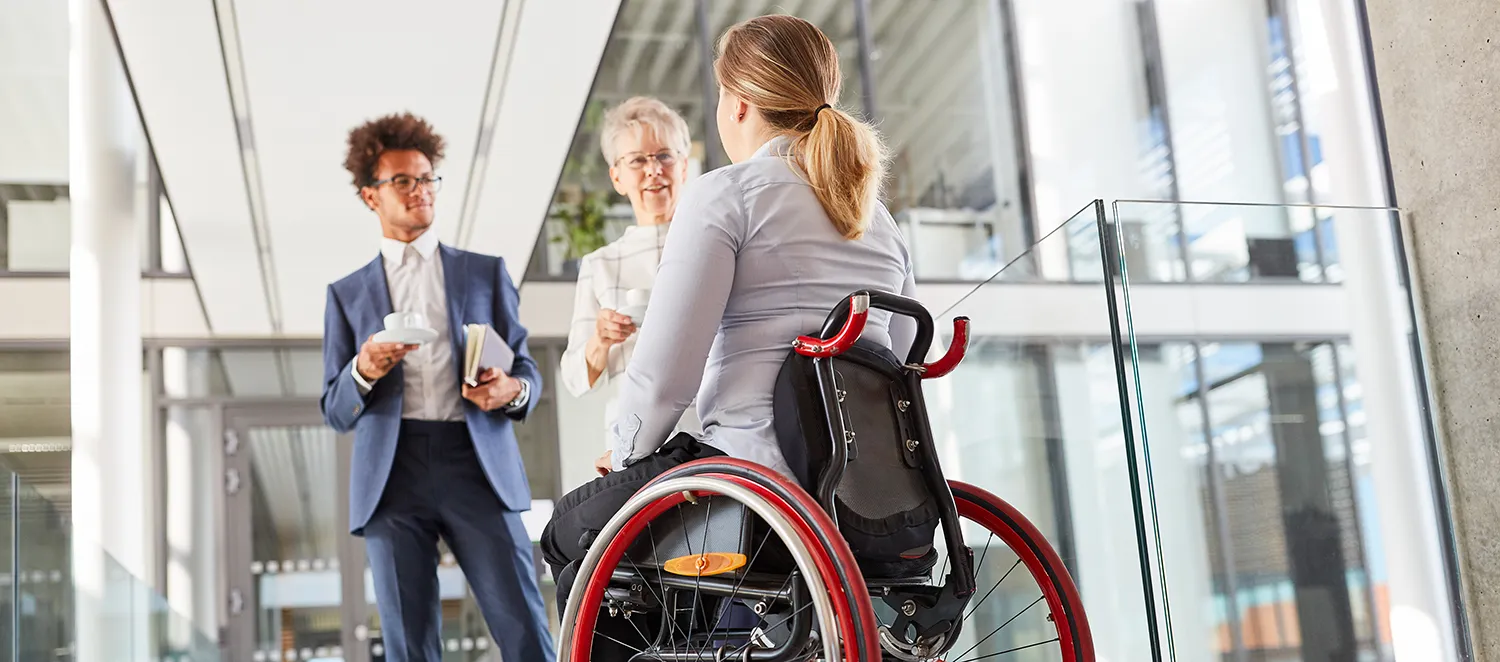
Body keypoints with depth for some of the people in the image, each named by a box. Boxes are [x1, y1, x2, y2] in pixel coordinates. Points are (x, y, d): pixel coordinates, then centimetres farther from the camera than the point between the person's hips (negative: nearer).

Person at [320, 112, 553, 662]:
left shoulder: (486, 272, 17)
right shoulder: (348, 293, 16)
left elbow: (526, 368, 15)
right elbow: (336, 412, 12)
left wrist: (511, 389, -10)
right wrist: (364, 371, -11)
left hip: (476, 466, 0)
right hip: (392, 476, 1)